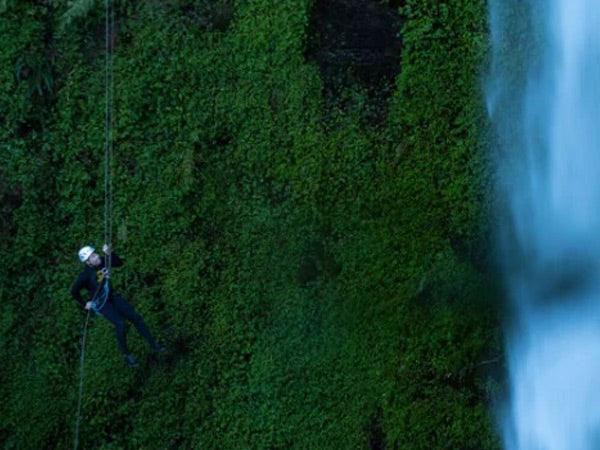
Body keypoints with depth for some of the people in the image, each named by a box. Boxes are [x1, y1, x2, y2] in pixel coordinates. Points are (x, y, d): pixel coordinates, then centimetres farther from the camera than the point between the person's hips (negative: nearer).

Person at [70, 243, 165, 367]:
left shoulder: (102, 261, -8)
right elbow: (74, 291, -10)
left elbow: (119, 263, -1)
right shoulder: (85, 274, -20)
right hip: (100, 303, -6)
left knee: (136, 317, -2)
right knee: (120, 323, -23)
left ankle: (153, 344, 8)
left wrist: (110, 253, -17)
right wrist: (84, 304, -3)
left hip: (112, 297, 6)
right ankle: (126, 355, -8)